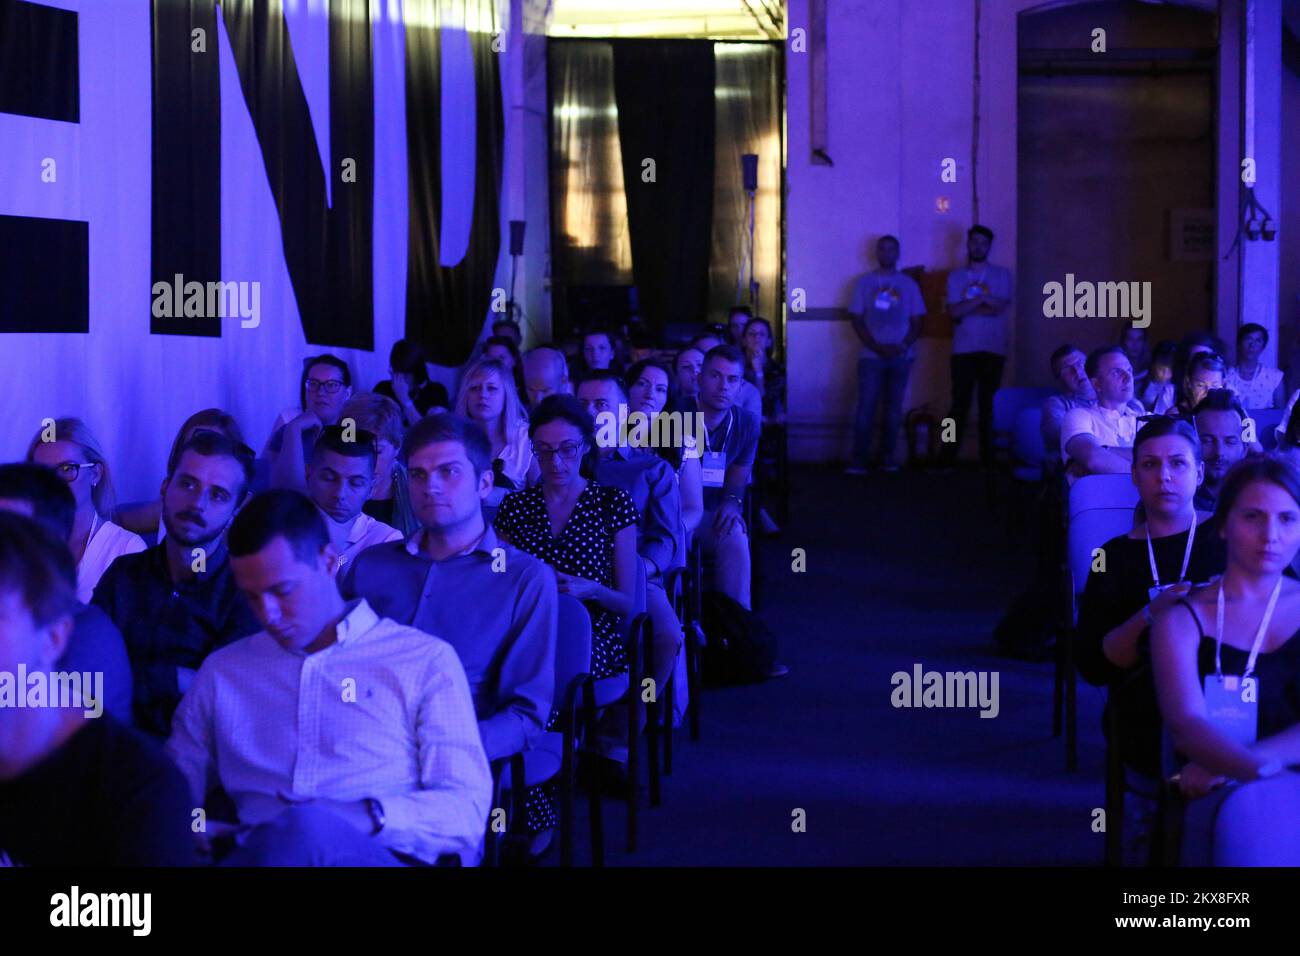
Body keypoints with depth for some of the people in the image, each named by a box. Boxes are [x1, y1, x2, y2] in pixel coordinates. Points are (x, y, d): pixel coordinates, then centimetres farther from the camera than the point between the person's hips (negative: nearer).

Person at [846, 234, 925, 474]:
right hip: (871, 355, -1)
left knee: (894, 407, 3)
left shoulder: (909, 284, 10)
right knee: (866, 407, -8)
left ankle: (889, 458, 9)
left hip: (901, 355, 1)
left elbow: (917, 322, 7)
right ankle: (859, 461, -9)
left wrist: (902, 346, -10)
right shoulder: (865, 282, 7)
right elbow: (857, 320, 2)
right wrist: (877, 347, -10)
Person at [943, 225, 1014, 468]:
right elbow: (954, 311, -4)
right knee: (959, 404, -4)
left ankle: (987, 459, 1)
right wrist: (983, 299, -9)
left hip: (993, 350, 0)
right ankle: (948, 459, -4)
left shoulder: (1002, 275, 8)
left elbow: (1000, 307, -7)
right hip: (963, 349, 0)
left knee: (989, 405, -1)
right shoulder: (956, 276, 10)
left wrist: (967, 310, -6)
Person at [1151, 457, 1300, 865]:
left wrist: (1223, 764, -14)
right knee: (1249, 815, -38)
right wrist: (1266, 772, -27)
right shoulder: (1181, 621, 9)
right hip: (1227, 796, 0)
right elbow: (1186, 725, -7)